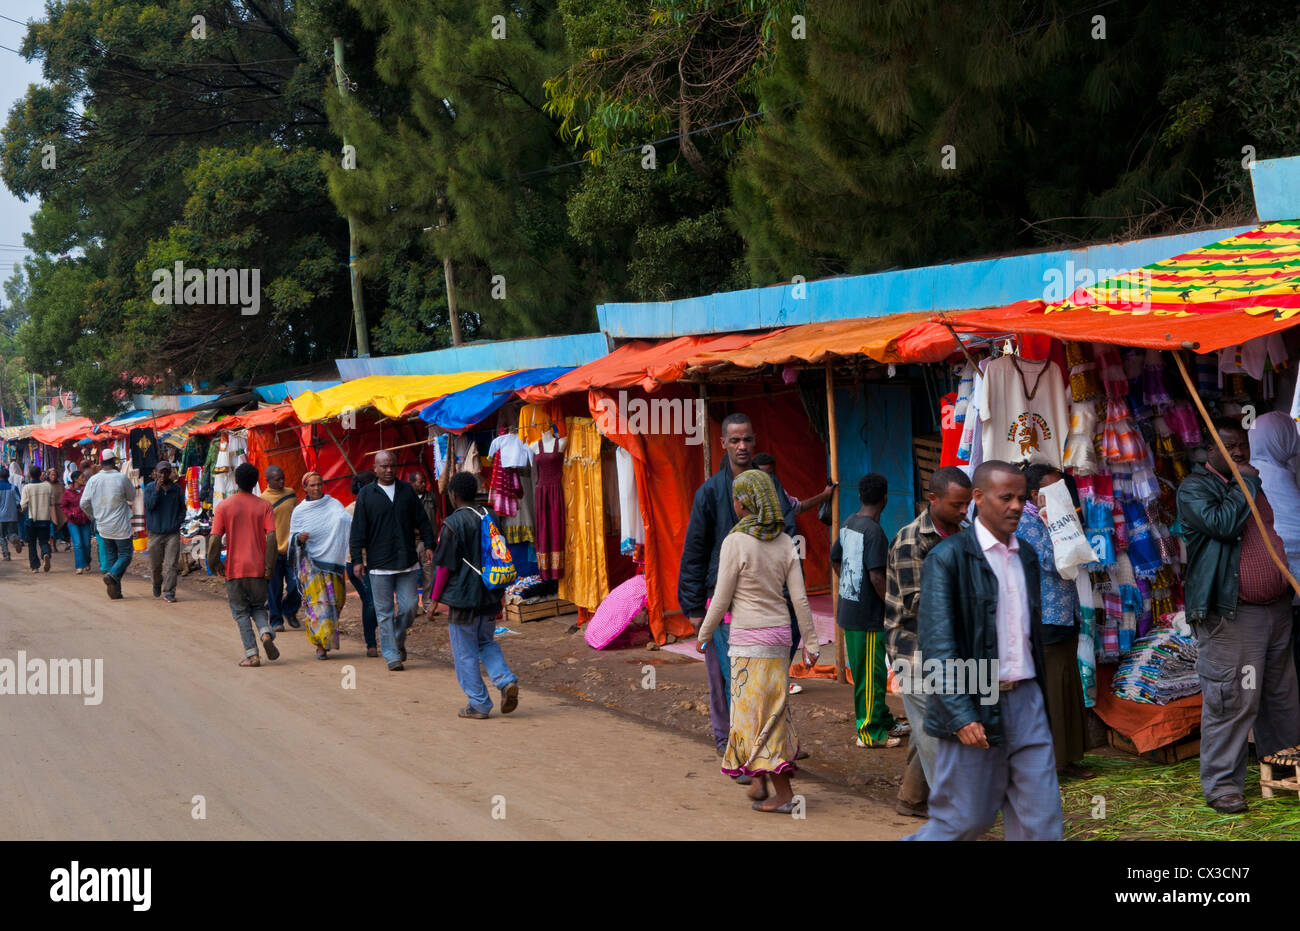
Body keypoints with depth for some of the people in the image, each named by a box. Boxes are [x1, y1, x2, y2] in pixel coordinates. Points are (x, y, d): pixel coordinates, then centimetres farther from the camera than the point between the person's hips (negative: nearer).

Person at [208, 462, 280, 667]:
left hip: (234, 568, -1)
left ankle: (251, 654, -2)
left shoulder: (223, 506, -3)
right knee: (258, 606, 19)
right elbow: (271, 536, -9)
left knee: (241, 612, 8)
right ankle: (266, 632, -11)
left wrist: (215, 564, 5)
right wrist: (269, 566, -5)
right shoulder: (264, 506, -1)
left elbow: (215, 538, -8)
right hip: (257, 568, 1)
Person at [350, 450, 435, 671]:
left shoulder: (407, 490, 9)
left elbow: (422, 520, 14)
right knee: (385, 612, 0)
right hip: (379, 563, -2)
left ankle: (399, 642, 26)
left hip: (407, 562, 2)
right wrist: (357, 559, -4)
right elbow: (358, 529, 1)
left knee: (408, 607, 1)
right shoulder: (366, 494, 1)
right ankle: (392, 655, 5)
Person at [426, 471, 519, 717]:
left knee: (465, 653, 5)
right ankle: (506, 680, -1)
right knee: (486, 643, 21)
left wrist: (435, 599, -3)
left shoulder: (453, 523, -14)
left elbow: (445, 566, -13)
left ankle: (478, 704, 7)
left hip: (463, 597, -6)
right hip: (490, 596, 6)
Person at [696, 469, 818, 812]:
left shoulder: (736, 542, -13)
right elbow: (799, 597, 2)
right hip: (779, 632, 6)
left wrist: (704, 634, 4)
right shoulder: (785, 542, 3)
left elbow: (722, 599, -9)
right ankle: (760, 779, 21)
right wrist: (810, 640, 9)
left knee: (755, 710, -1)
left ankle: (782, 793, -3)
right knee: (772, 706, 16)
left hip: (749, 637, -6)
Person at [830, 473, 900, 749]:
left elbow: (835, 559, 20)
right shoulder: (874, 531, -19)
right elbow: (876, 576, -23)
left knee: (863, 671, 17)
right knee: (871, 673, -2)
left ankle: (883, 720, 29)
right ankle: (869, 732, 3)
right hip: (868, 614, -9)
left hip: (848, 609, 9)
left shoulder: (848, 524, 7)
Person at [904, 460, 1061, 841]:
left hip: (1025, 700, 6)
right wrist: (962, 715, -20)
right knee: (966, 817, 2)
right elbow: (936, 641, -14)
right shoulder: (948, 558, -9)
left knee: (1041, 817, 2)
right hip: (974, 704, -6)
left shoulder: (1026, 557, 13)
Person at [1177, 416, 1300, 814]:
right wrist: (1244, 483, -13)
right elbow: (1222, 524, -23)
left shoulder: (1257, 482, 18)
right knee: (1232, 699, -8)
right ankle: (1222, 784, -1)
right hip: (1231, 616, -8)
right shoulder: (1195, 488, -6)